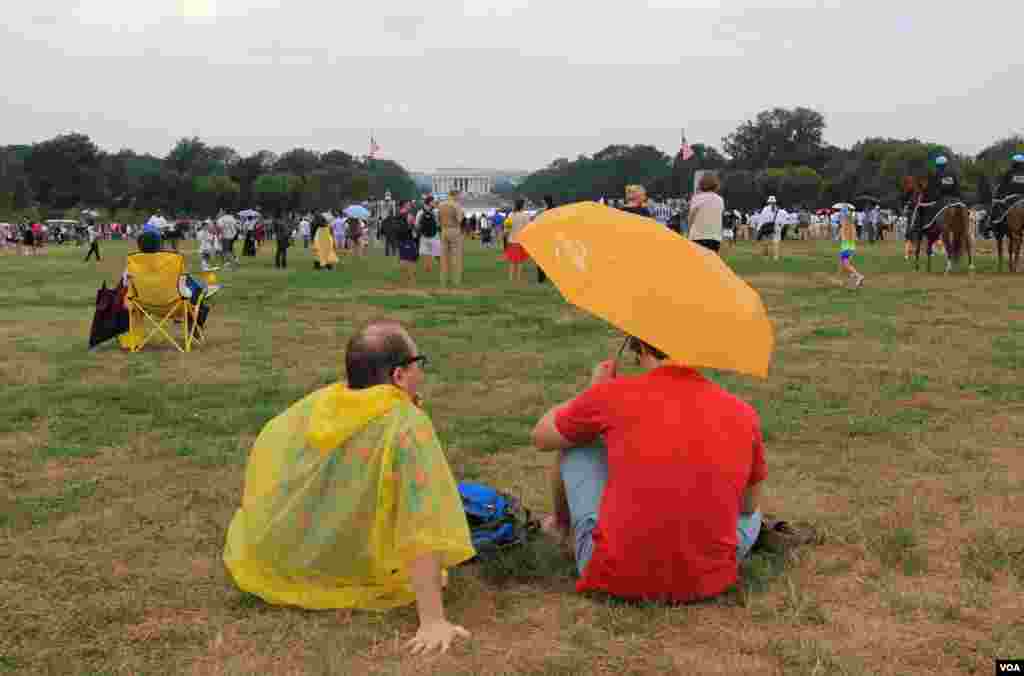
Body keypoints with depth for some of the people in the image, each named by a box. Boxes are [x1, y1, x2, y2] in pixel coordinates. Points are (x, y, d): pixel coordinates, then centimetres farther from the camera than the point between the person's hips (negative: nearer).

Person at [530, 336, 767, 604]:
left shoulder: (613, 394, -6)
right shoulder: (743, 414, -1)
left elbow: (542, 437, 13)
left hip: (615, 575, -1)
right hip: (705, 582, 2)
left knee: (575, 442, 23)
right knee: (752, 514, 36)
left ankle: (563, 524, 50)